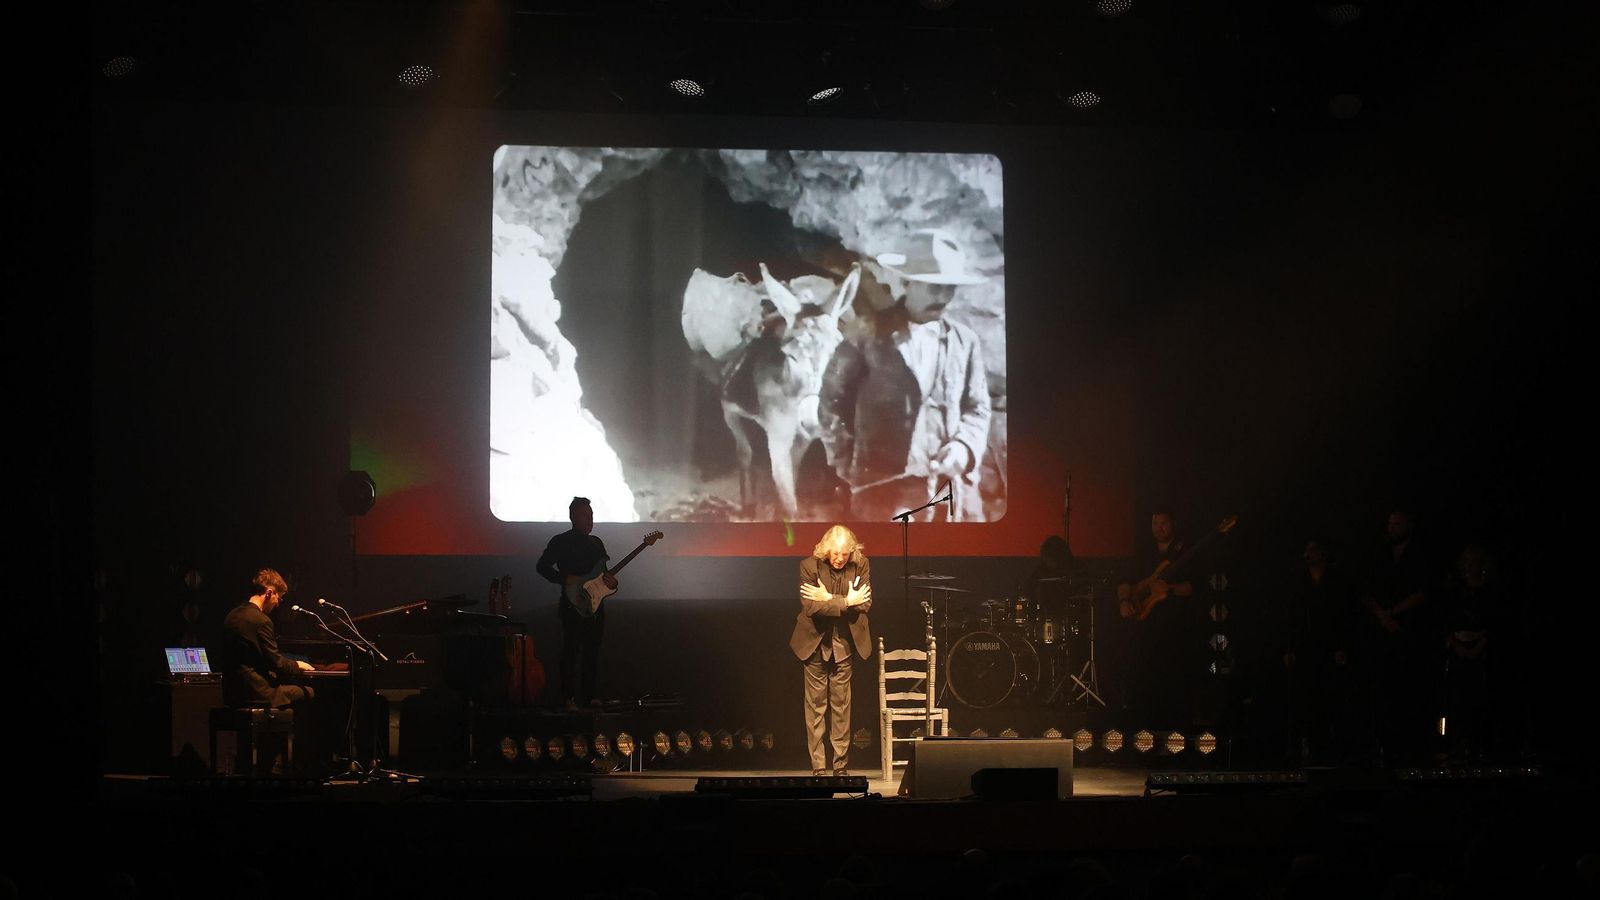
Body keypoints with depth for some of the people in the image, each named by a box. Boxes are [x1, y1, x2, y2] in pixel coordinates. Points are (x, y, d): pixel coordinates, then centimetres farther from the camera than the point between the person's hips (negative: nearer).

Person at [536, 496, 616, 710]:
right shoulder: (561, 542, -3)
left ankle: (588, 696, 12)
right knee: (571, 650, -8)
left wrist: (611, 582, -1)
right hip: (573, 605, -6)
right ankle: (568, 698, -6)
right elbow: (542, 566, -8)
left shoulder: (597, 543, 17)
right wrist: (566, 579, -17)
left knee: (592, 652, 6)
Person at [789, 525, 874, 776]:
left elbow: (865, 604, -13)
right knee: (815, 706, 2)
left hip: (844, 644, 1)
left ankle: (841, 766, 10)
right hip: (816, 643, -1)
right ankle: (818, 767, 6)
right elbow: (810, 607, -19)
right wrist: (846, 602, -21)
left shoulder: (860, 565, -6)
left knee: (841, 706, 4)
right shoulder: (810, 566, -11)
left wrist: (828, 598, -19)